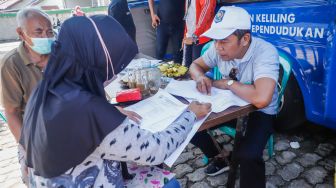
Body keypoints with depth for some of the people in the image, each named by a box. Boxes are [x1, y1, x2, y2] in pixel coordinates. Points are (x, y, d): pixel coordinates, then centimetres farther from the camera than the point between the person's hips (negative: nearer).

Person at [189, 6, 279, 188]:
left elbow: (261, 99, -44)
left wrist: (227, 83, -28)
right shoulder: (219, 48, -12)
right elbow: (195, 65, 4)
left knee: (248, 155, -32)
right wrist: (200, 78, -21)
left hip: (259, 112, -5)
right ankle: (219, 159, 19)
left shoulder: (265, 52, -30)